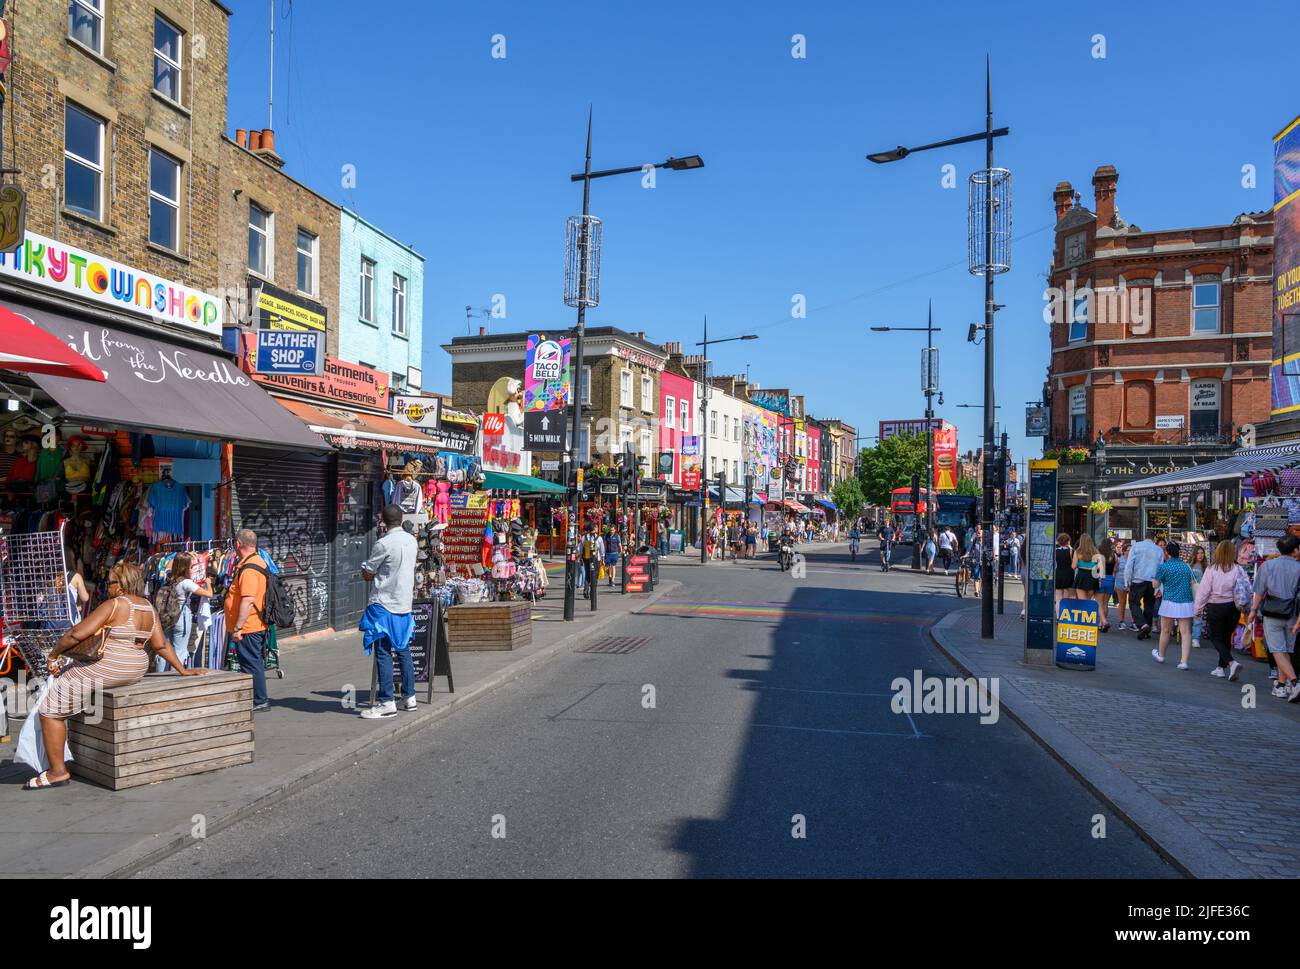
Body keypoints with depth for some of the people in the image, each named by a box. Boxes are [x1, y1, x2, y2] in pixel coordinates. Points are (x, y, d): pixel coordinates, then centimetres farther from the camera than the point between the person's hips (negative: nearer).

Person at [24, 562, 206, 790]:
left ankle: (58, 771, 5)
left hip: (105, 669, -9)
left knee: (51, 709, 4)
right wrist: (183, 670, 19)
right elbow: (161, 645, 11)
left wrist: (54, 653, -3)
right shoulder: (149, 608, 8)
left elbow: (77, 634, -18)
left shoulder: (114, 605, -15)